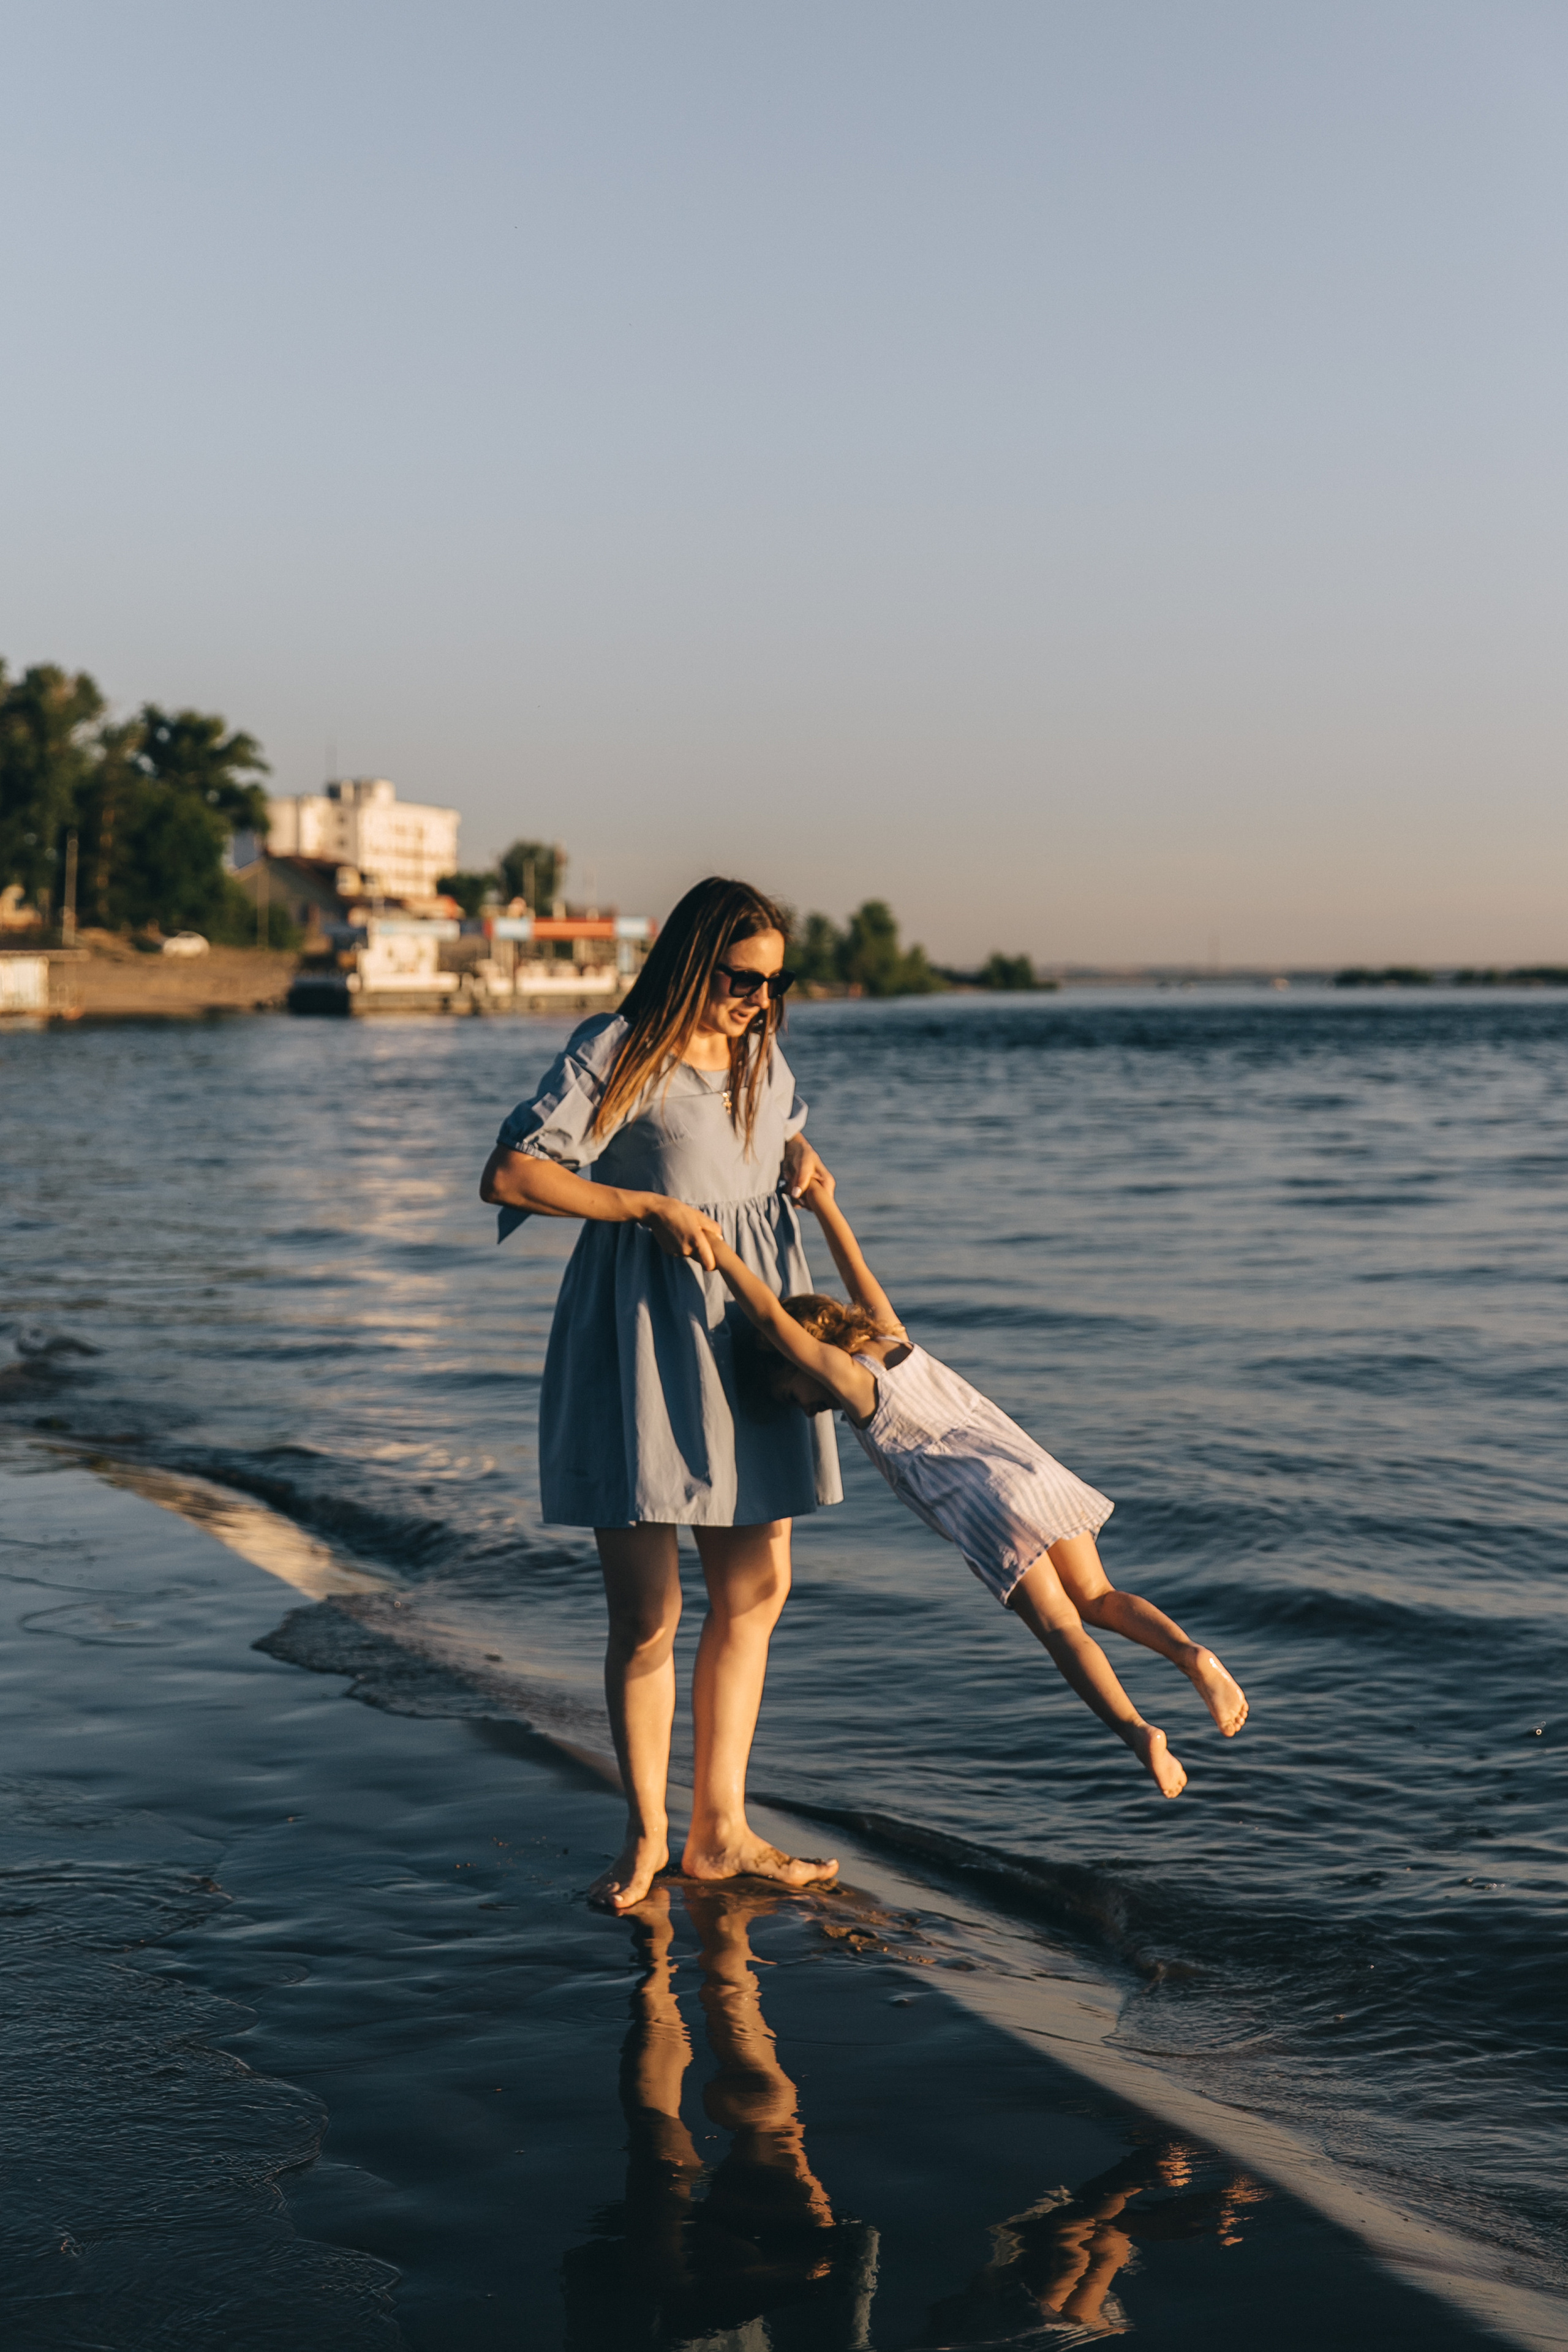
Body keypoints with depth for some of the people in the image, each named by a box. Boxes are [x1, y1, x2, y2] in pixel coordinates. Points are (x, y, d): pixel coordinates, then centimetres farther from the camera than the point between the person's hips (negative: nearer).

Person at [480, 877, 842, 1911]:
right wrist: (655, 1207, -19)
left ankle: (721, 1830, 21)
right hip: (643, 1334, -7)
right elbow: (510, 1174, -18)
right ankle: (647, 1833, 16)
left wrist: (801, 1154, 6)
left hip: (745, 1332, 8)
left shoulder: (757, 1054, 10)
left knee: (756, 1591, 10)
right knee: (647, 1613, -3)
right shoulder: (616, 1053, -11)